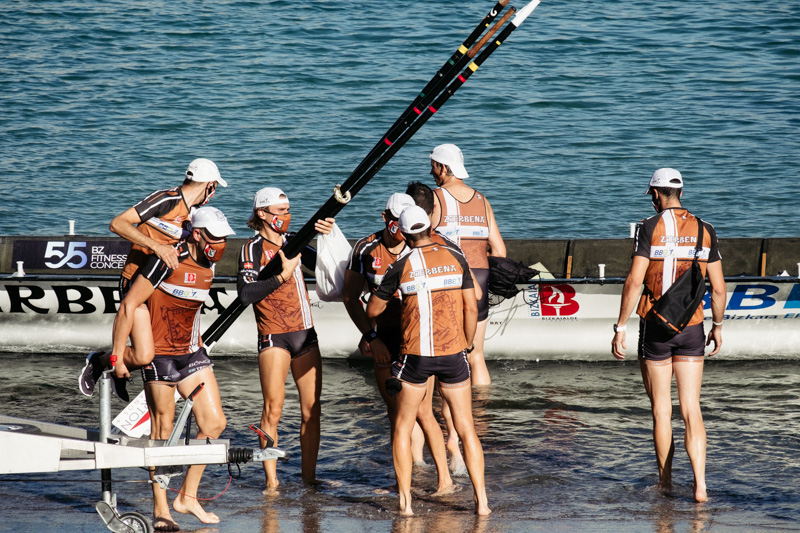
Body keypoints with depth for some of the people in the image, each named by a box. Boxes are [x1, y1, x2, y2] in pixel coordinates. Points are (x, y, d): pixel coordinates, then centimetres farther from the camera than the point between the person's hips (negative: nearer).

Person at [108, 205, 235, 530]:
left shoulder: (209, 264, 4)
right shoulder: (168, 261, -20)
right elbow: (129, 305, -19)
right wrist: (118, 355, -18)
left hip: (192, 353, 7)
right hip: (160, 355, -7)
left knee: (214, 423, 0)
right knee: (162, 430, -1)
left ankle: (187, 496, 11)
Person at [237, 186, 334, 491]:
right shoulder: (253, 249, -5)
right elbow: (246, 294, -18)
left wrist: (327, 235, 9)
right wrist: (281, 277, -23)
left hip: (305, 334, 6)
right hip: (274, 337, -6)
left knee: (311, 409, 5)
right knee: (273, 410, -6)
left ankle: (309, 476, 12)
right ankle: (271, 480, -3)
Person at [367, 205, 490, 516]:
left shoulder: (401, 267, -3)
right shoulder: (456, 259, 2)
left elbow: (372, 310, 5)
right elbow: (471, 308, 0)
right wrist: (467, 346, 13)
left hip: (416, 355, -2)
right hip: (453, 353, 2)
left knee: (403, 428, 12)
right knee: (466, 429, 10)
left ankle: (405, 502, 5)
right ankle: (481, 500, 2)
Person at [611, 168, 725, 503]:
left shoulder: (650, 228, -8)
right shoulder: (704, 231, 3)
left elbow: (634, 281, -14)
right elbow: (718, 288, 5)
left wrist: (620, 329, -10)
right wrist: (718, 326, 19)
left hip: (655, 326, -2)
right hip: (691, 327, 3)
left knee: (661, 410, 9)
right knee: (691, 410, 2)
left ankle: (665, 484, 20)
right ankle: (700, 485, -13)